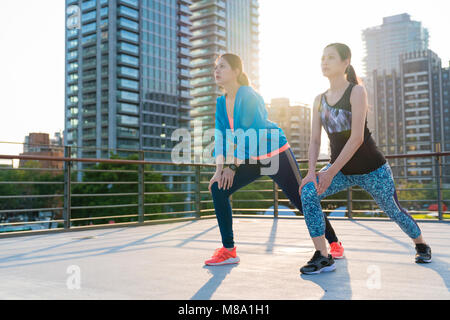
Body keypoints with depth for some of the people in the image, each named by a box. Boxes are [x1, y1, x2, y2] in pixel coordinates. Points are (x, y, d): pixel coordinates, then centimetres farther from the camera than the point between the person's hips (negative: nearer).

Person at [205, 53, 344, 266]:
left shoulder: (248, 95, -18)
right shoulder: (221, 102, 4)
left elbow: (247, 133, -23)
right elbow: (220, 136, 0)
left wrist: (232, 166, -22)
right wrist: (220, 168, -12)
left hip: (277, 156, -7)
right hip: (250, 159, 7)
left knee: (302, 199, -3)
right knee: (218, 188, -9)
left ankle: (334, 243, 21)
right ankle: (228, 250, -2)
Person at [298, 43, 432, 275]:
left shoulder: (357, 91, -13)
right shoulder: (320, 100, 3)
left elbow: (357, 138, -22)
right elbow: (315, 140, 1)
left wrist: (331, 172, -25)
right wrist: (311, 171, -15)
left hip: (371, 169, -4)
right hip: (341, 170, 4)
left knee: (394, 211, 10)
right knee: (308, 191, -20)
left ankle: (421, 245, 43)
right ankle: (322, 257, -14)